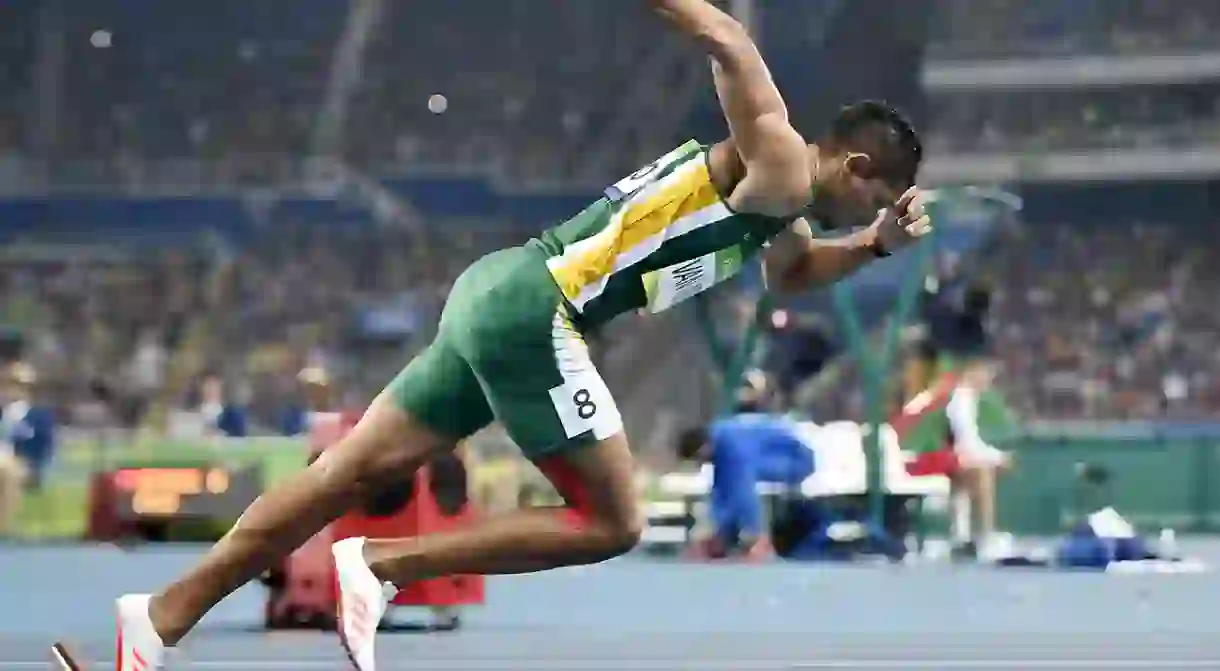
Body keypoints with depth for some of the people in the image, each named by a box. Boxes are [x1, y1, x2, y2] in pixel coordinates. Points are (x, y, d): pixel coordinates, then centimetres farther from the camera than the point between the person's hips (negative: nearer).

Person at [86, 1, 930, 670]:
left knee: (354, 472, 6)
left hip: (499, 294, 10)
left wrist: (874, 244, 27)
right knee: (612, 525, -4)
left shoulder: (781, 200, 23)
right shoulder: (778, 166, -6)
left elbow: (792, 271, 44)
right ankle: (382, 565, -7)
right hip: (533, 312, -10)